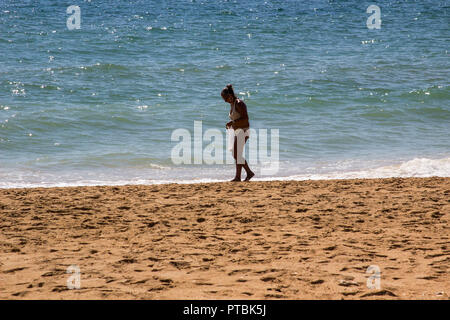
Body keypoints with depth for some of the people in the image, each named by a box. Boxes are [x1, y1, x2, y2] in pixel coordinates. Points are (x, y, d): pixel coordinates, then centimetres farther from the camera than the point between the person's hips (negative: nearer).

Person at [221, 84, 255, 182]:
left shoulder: (239, 104, -15)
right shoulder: (232, 104, 14)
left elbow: (245, 118, -22)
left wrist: (232, 122, -24)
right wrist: (231, 123, 6)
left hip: (243, 130, -10)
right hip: (237, 132, 10)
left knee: (238, 154, -10)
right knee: (235, 154, 10)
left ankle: (238, 177, -7)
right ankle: (249, 172, 15)